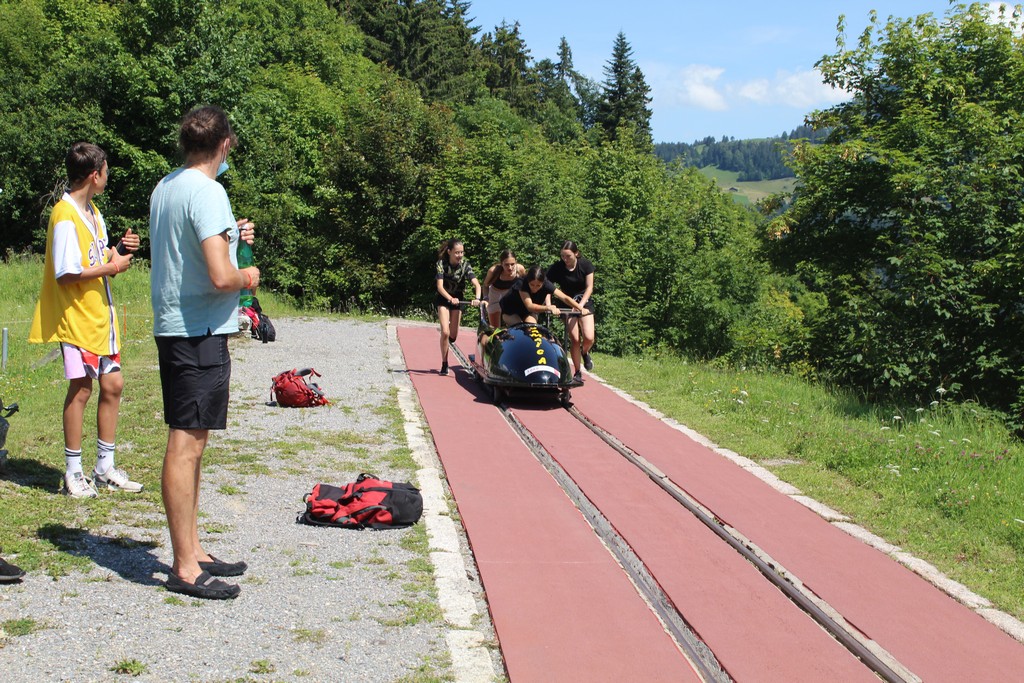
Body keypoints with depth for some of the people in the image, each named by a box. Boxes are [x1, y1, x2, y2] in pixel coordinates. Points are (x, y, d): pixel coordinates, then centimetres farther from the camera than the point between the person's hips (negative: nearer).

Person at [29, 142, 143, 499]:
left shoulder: (92, 211, 13)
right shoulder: (65, 217, -16)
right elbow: (67, 274, -21)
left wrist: (120, 251, 0)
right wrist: (112, 267, -15)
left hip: (101, 315, 9)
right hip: (77, 318, -9)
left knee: (113, 384, 9)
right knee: (81, 388, -4)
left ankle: (105, 468, 19)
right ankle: (73, 473, 8)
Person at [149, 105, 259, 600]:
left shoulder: (164, 188, 12)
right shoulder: (208, 193, -17)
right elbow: (221, 277, -25)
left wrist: (228, 239, 23)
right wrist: (247, 277, -5)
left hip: (172, 329, 10)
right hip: (200, 332, -10)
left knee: (189, 442, 16)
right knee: (186, 445, -5)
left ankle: (191, 551, 25)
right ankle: (184, 568, 1)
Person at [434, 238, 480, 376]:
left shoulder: (465, 264, -16)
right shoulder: (442, 263, -20)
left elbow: (476, 284, -25)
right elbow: (440, 286, -30)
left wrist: (477, 298, -44)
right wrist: (450, 299, -47)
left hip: (457, 299, 2)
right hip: (443, 299, -2)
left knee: (453, 336, 3)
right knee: (445, 332, -18)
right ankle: (444, 364, -6)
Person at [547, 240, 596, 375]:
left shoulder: (586, 265, -11)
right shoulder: (556, 268, -13)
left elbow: (589, 287, -10)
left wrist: (581, 304, -22)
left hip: (584, 302, 0)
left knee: (589, 337, -15)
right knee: (574, 339, -9)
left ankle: (585, 353, 21)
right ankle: (577, 373, 3)